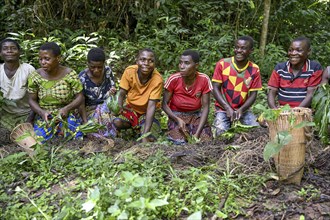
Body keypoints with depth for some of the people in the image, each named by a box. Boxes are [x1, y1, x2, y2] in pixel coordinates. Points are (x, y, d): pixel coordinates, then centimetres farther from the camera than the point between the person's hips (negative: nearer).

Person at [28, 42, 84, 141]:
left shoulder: (70, 74, -10)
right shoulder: (35, 76, -5)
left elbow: (80, 97, -4)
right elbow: (32, 100, 3)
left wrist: (67, 108, -22)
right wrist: (42, 112, -17)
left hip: (67, 117, -1)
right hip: (44, 120, 1)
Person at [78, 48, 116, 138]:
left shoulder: (107, 71, -5)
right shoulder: (82, 77, -15)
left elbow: (113, 88, 5)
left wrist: (112, 92, -22)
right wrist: (85, 121, -26)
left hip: (107, 106, 3)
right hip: (90, 109, -3)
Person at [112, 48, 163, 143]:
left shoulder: (157, 79, -26)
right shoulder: (129, 71, -20)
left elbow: (151, 106, -29)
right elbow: (122, 93, -12)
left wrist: (145, 134, -35)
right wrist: (119, 106, -36)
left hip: (147, 112, -3)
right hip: (131, 108, 3)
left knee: (150, 138, -25)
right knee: (117, 122, -25)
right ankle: (137, 127, 7)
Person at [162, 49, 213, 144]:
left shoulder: (204, 80, -15)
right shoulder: (173, 79, -17)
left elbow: (205, 106, -11)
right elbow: (165, 104, -8)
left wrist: (197, 133, -20)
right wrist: (178, 120, -25)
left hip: (196, 116, 2)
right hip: (176, 116, -1)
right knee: (180, 143, -23)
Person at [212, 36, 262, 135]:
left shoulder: (254, 69, -3)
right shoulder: (222, 64, -7)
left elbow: (253, 94, -2)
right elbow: (216, 88, -8)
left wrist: (241, 110, -18)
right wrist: (228, 108, -18)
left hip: (243, 109, 2)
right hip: (223, 108, -2)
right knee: (222, 133, -24)